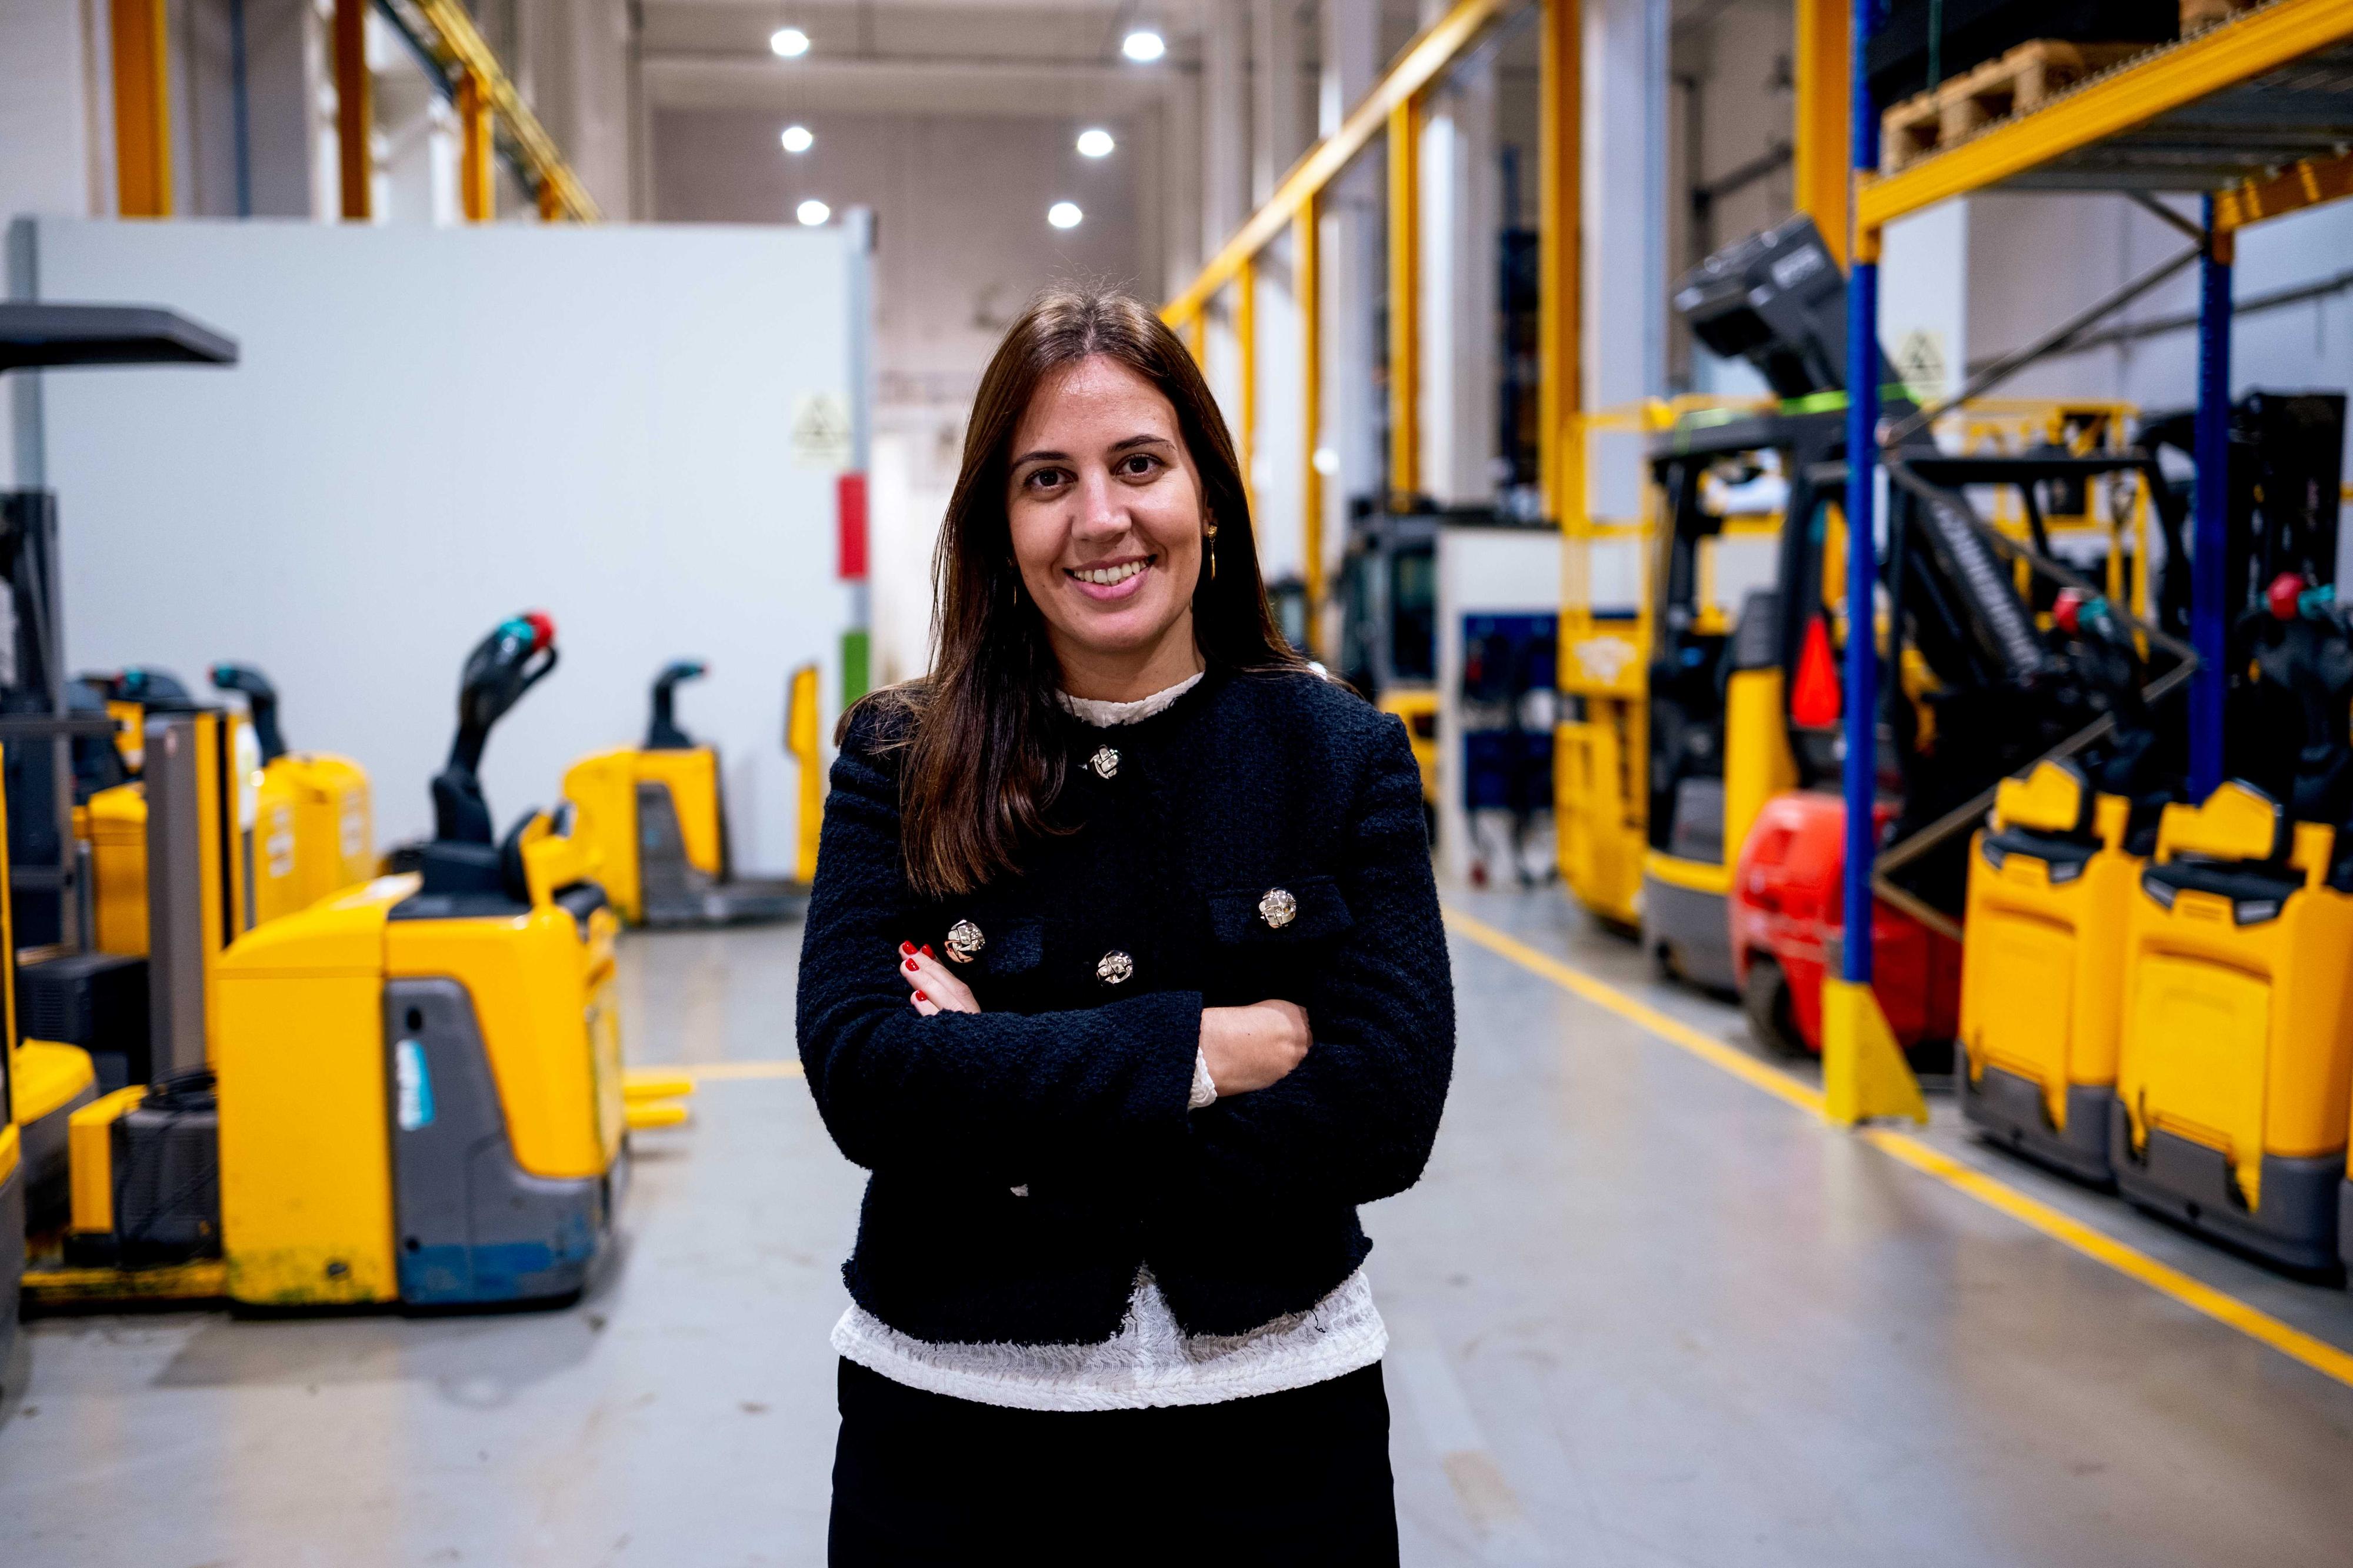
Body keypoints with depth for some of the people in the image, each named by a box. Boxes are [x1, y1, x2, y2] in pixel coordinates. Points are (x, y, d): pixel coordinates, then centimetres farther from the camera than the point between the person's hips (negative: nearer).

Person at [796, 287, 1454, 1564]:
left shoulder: (1343, 754, -4)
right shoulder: (899, 763, -4)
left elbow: (1388, 1109, -14)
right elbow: (857, 1072, -17)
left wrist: (1001, 1081, -17)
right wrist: (1206, 1047, -20)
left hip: (1271, 1421, 1)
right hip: (951, 1415, 0)